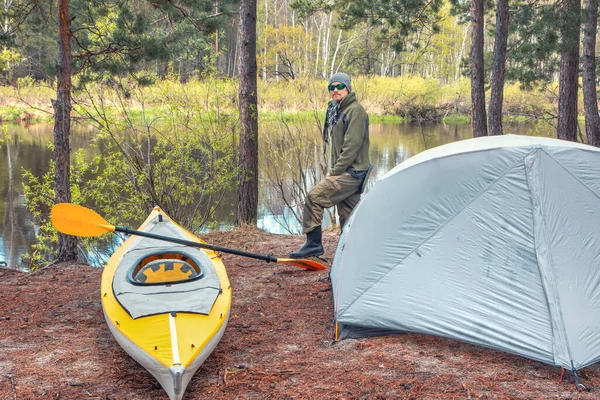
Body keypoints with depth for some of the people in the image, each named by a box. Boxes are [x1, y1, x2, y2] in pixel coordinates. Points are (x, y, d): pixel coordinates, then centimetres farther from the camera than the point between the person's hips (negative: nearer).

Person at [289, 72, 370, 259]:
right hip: (346, 172, 9)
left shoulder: (355, 111, -11)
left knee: (314, 197, -14)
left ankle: (313, 243, -8)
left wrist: (335, 172, -17)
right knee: (348, 215, 10)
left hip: (351, 172, -9)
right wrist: (333, 170, 14)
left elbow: (352, 146, -18)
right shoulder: (337, 111, 18)